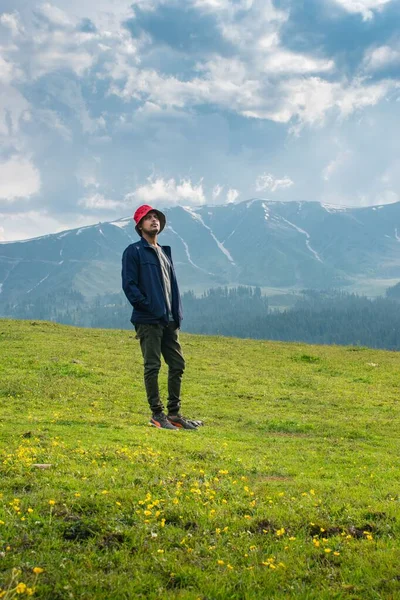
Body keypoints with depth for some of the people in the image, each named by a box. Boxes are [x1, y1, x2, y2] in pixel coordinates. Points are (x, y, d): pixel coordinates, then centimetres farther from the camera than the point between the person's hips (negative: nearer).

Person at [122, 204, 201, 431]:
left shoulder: (165, 252, 21)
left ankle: (174, 414, 15)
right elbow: (129, 285, -9)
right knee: (153, 366, -5)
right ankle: (157, 414, 2)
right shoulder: (134, 251, -1)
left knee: (178, 364, 7)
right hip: (148, 321, -7)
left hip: (169, 321, 7)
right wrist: (148, 306, -16)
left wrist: (177, 315, 9)